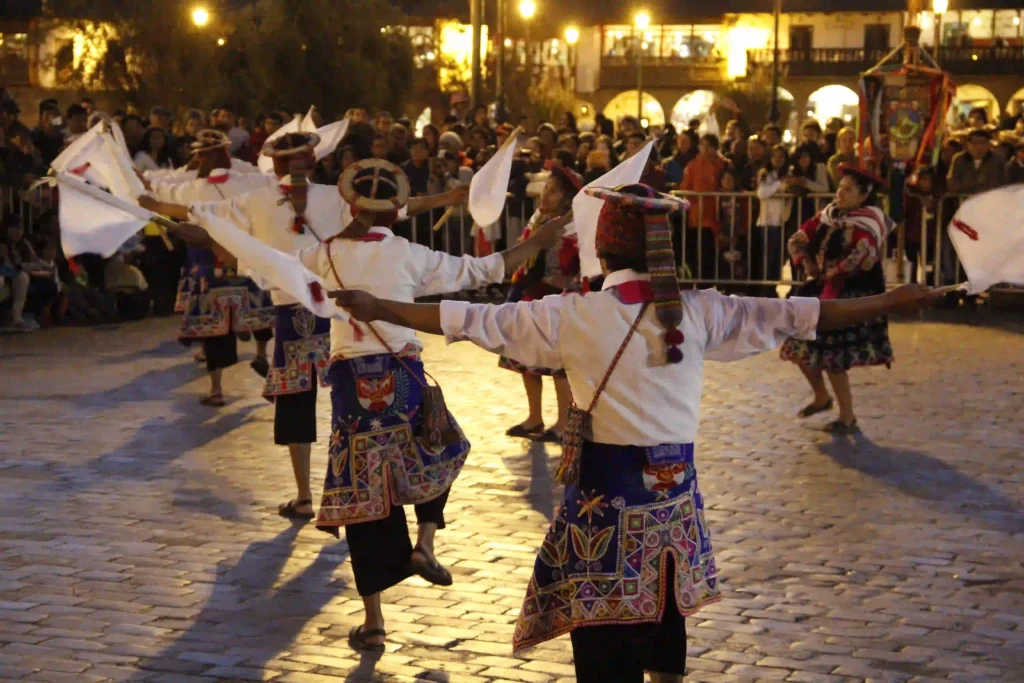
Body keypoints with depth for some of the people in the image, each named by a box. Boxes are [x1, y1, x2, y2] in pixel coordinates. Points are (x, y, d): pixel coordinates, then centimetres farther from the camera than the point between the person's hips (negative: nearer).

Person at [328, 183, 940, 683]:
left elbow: (471, 319, -2)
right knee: (664, 617, 20)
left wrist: (377, 308, 8)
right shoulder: (699, 313, -2)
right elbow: (793, 315, 1)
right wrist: (892, 301, 9)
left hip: (606, 492, -3)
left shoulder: (572, 317, -6)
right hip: (675, 490, 3)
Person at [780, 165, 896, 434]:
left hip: (851, 296, -8)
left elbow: (865, 255, -34)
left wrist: (836, 271, -22)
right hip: (824, 290, 8)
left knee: (831, 356, -11)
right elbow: (798, 239, 15)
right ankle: (822, 397, 35)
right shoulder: (830, 216, 9)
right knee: (801, 348, 12)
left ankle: (847, 418, 3)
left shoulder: (866, 222, -15)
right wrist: (807, 264, -2)